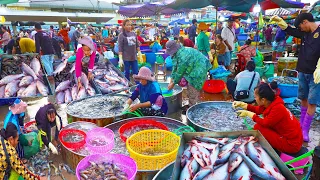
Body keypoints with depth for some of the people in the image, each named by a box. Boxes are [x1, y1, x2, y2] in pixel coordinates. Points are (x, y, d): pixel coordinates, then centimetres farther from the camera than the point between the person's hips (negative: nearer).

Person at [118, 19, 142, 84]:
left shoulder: (133, 34, 7)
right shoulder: (121, 35, -7)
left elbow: (137, 45, 14)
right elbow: (120, 48, -10)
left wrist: (139, 54, 12)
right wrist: (120, 59, -15)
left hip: (134, 57, 4)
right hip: (126, 58, -4)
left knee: (136, 72, 8)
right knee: (127, 73, 6)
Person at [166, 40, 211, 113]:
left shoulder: (183, 56, -30)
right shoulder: (178, 53, 0)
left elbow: (180, 72, -23)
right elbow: (175, 67, 6)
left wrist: (173, 83, -13)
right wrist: (172, 79, 3)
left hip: (198, 71, -10)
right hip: (193, 69, 10)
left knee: (192, 91, -5)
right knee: (190, 89, 16)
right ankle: (191, 105, 29)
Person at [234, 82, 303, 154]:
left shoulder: (278, 108, -29)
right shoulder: (270, 102, -4)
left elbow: (265, 123, -18)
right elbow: (257, 110, 11)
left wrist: (248, 114, -10)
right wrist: (241, 104, 3)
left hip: (291, 144, -8)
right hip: (285, 135, 8)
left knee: (258, 128, -14)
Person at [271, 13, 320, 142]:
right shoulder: (305, 33, 10)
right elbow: (289, 30, 22)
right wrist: (279, 21, 10)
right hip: (303, 72, 7)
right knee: (304, 99, 16)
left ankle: (305, 130, 3)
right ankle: (301, 124, 28)